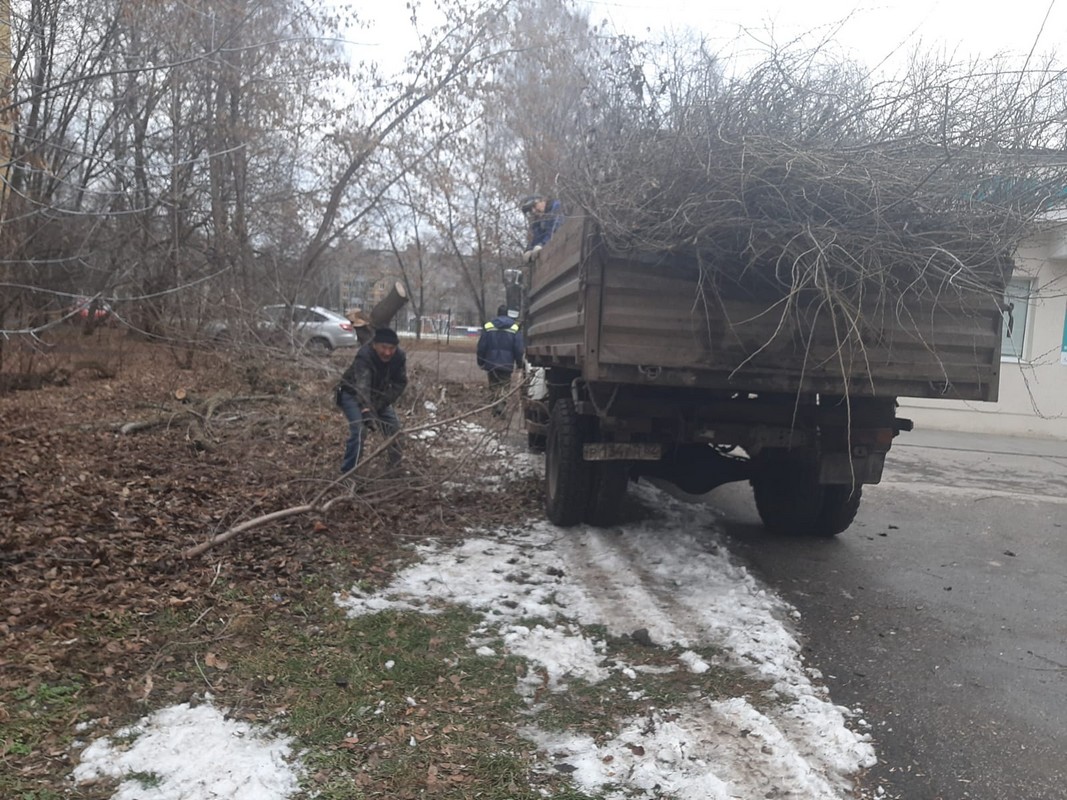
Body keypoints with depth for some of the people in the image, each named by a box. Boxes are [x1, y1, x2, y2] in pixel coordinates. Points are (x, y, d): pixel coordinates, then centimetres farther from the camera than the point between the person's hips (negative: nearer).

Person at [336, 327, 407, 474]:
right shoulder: (364, 356, -40)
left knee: (393, 426, 7)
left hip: (377, 394, 6)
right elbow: (362, 385, -53)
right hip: (352, 394, -6)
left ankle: (396, 466, 29)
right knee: (358, 430, -23)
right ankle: (348, 472, -15)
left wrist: (380, 404, -25)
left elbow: (400, 384, -16)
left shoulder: (400, 357, -23)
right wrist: (366, 410, -69)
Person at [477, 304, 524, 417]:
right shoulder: (514, 327, -2)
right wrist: (519, 362, 9)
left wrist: (481, 362, 10)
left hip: (491, 363, 1)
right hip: (507, 364, -1)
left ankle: (496, 410, 12)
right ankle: (500, 407, -15)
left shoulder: (488, 326, -1)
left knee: (494, 386, 12)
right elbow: (518, 348, -2)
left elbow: (481, 346, 0)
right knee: (504, 386, 4)